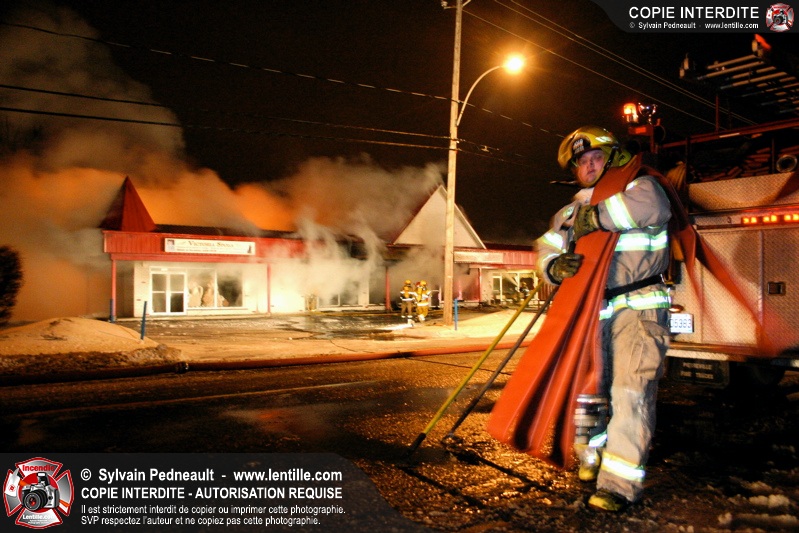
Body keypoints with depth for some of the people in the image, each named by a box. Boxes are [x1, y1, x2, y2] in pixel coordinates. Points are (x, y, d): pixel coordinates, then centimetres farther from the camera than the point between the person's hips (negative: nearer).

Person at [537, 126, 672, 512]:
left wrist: (597, 216, -19)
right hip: (593, 310, 5)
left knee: (630, 390, -11)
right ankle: (590, 459, 31)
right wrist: (555, 265, -15)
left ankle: (619, 483, -4)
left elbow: (651, 206, -22)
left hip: (638, 308, -5)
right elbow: (547, 247, 7)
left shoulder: (637, 185, 2)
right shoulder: (571, 212, 17)